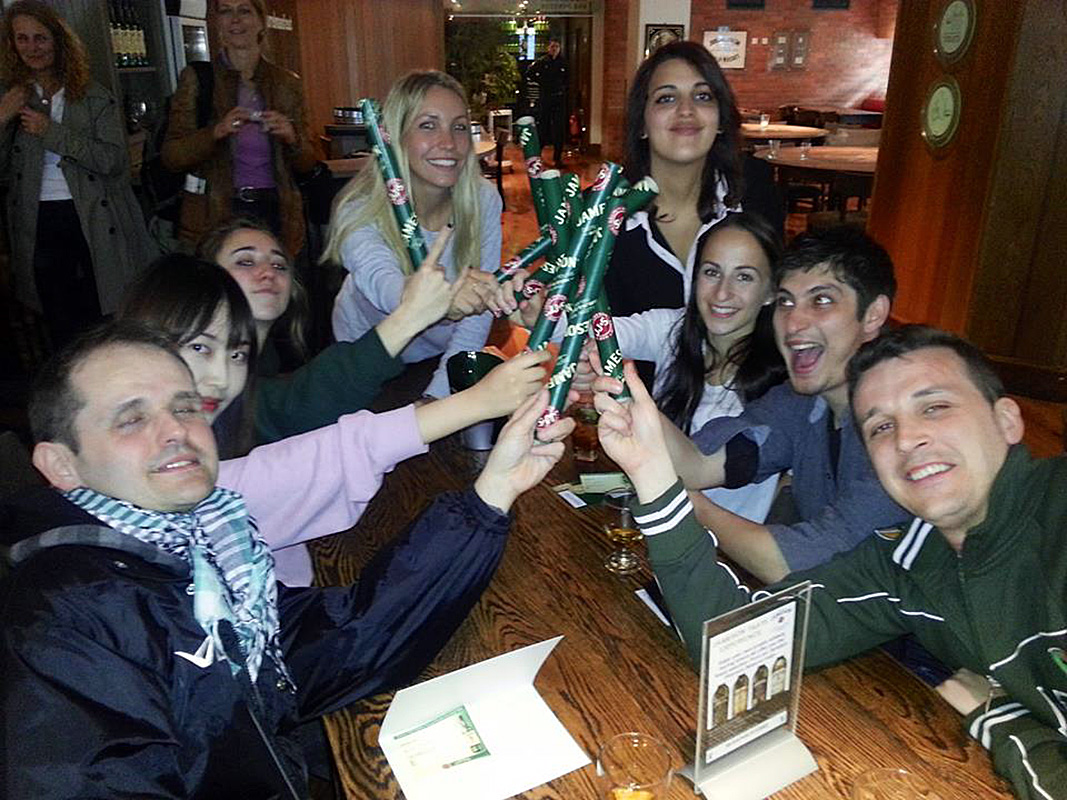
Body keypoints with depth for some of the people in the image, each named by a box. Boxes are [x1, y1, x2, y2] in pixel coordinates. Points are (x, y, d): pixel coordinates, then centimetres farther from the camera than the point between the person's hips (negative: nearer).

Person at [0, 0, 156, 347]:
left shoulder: (94, 97, 3)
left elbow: (114, 160, -9)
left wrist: (51, 131, -13)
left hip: (95, 223, -2)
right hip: (40, 225, 2)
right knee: (63, 332, 9)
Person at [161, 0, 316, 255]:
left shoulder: (286, 83, 9)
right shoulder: (196, 78, 2)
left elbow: (306, 164, 11)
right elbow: (171, 157, -3)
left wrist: (291, 138, -11)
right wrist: (216, 132, -19)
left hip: (275, 214, 2)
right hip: (214, 217, -2)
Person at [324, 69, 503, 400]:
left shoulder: (483, 199, -18)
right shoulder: (360, 211, -25)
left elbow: (477, 317, -18)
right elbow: (381, 280, -47)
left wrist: (436, 399, -27)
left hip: (447, 354, 1)